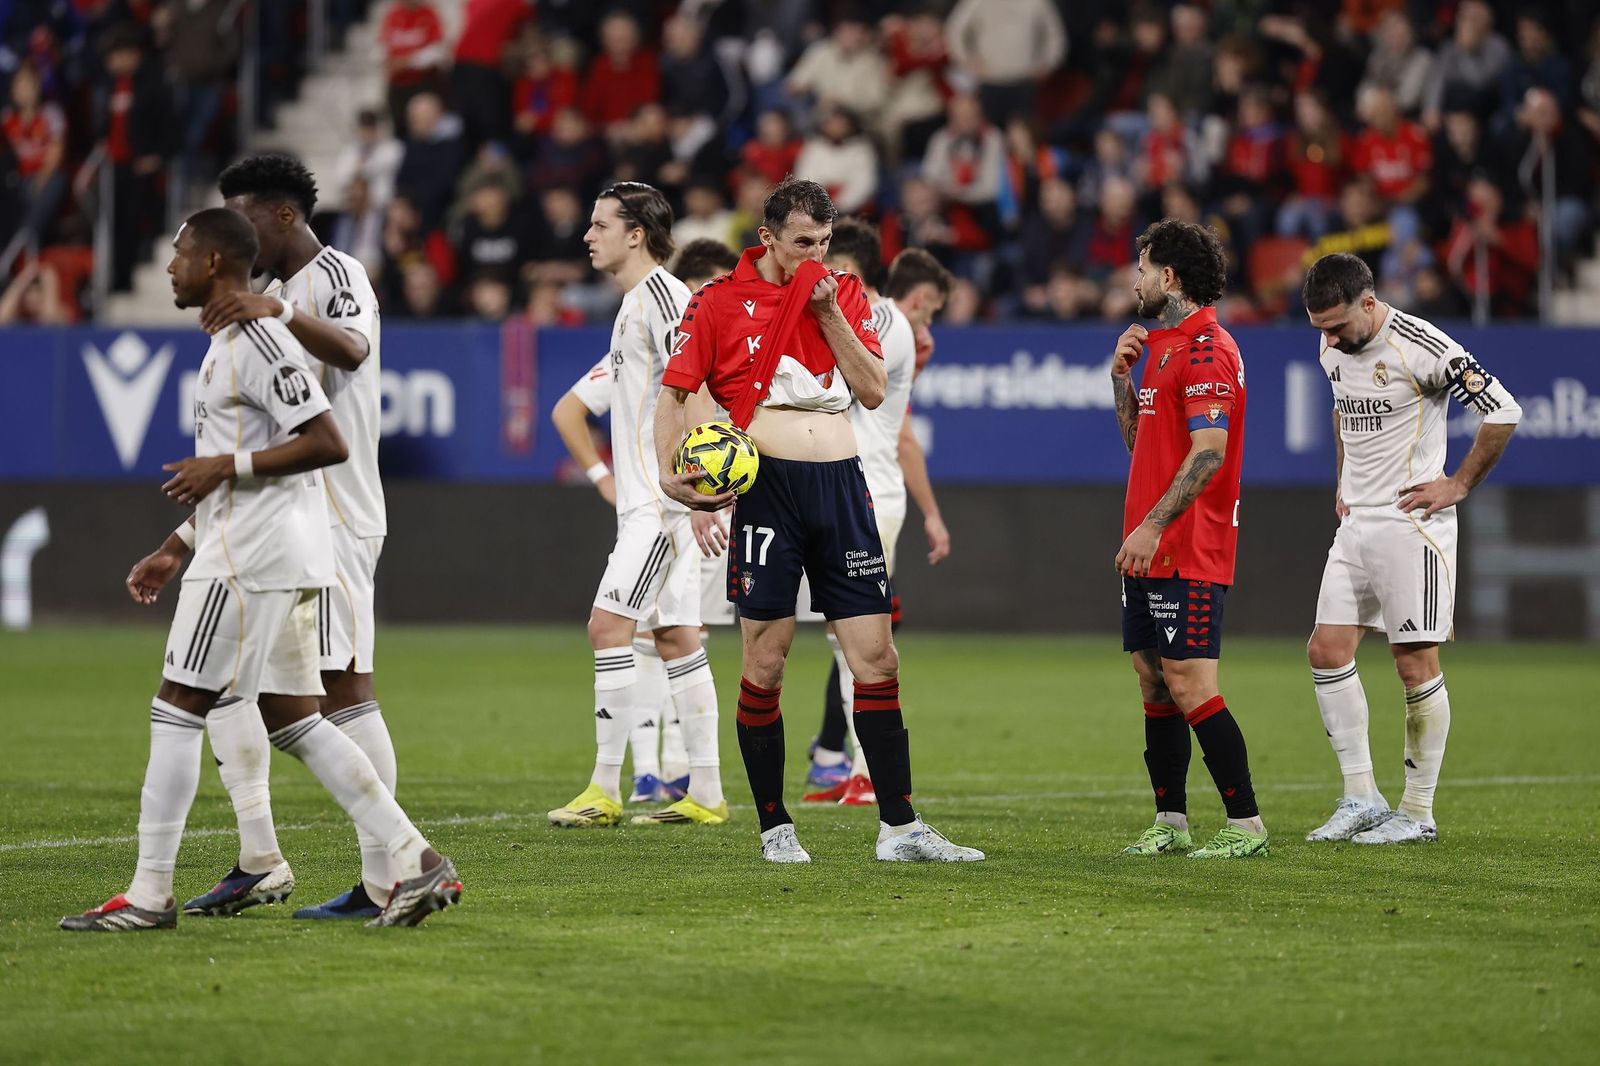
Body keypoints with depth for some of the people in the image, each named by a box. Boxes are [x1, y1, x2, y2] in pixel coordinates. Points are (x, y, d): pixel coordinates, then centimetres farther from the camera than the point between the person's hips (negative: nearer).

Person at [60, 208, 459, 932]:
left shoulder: (257, 340, -13)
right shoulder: (228, 345, 20)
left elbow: (328, 443, -20)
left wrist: (226, 465, -19)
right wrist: (175, 550, 25)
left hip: (250, 563, -10)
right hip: (278, 560, 10)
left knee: (177, 709, -6)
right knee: (291, 720, 9)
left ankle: (149, 894, -3)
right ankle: (415, 862, 5)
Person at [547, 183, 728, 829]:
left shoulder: (662, 295, -13)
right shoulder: (636, 302, 18)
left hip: (664, 500, -10)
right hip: (647, 502, 10)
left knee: (609, 624, -12)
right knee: (675, 636, 9)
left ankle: (605, 790, -10)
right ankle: (706, 795, 10)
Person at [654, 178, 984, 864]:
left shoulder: (845, 294, 13)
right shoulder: (720, 300, 3)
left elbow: (874, 391, 7)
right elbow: (674, 391, 4)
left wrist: (830, 315, -3)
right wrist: (668, 472, -11)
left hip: (841, 481, 3)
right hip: (767, 481, -3)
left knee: (877, 658, 0)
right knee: (765, 664, -2)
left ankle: (899, 827, 4)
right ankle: (774, 828, 10)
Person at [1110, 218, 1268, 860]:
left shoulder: (1206, 349, -13)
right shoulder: (1164, 346, 19)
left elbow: (1209, 451, -22)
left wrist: (1152, 526, -26)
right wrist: (1122, 377, 12)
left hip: (1189, 553, -10)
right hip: (1152, 550, 10)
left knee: (1188, 685, -12)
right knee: (1154, 682, 10)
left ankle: (1246, 824, -8)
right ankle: (1170, 821, 15)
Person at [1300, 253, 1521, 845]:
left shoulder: (1422, 347, -17)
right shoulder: (1334, 348, 8)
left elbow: (1503, 411, -15)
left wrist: (1459, 485, -10)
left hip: (1411, 523, -8)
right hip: (1356, 523, 8)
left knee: (1415, 663, -4)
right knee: (1327, 650, 1)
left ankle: (1418, 812, 4)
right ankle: (1362, 800, 8)